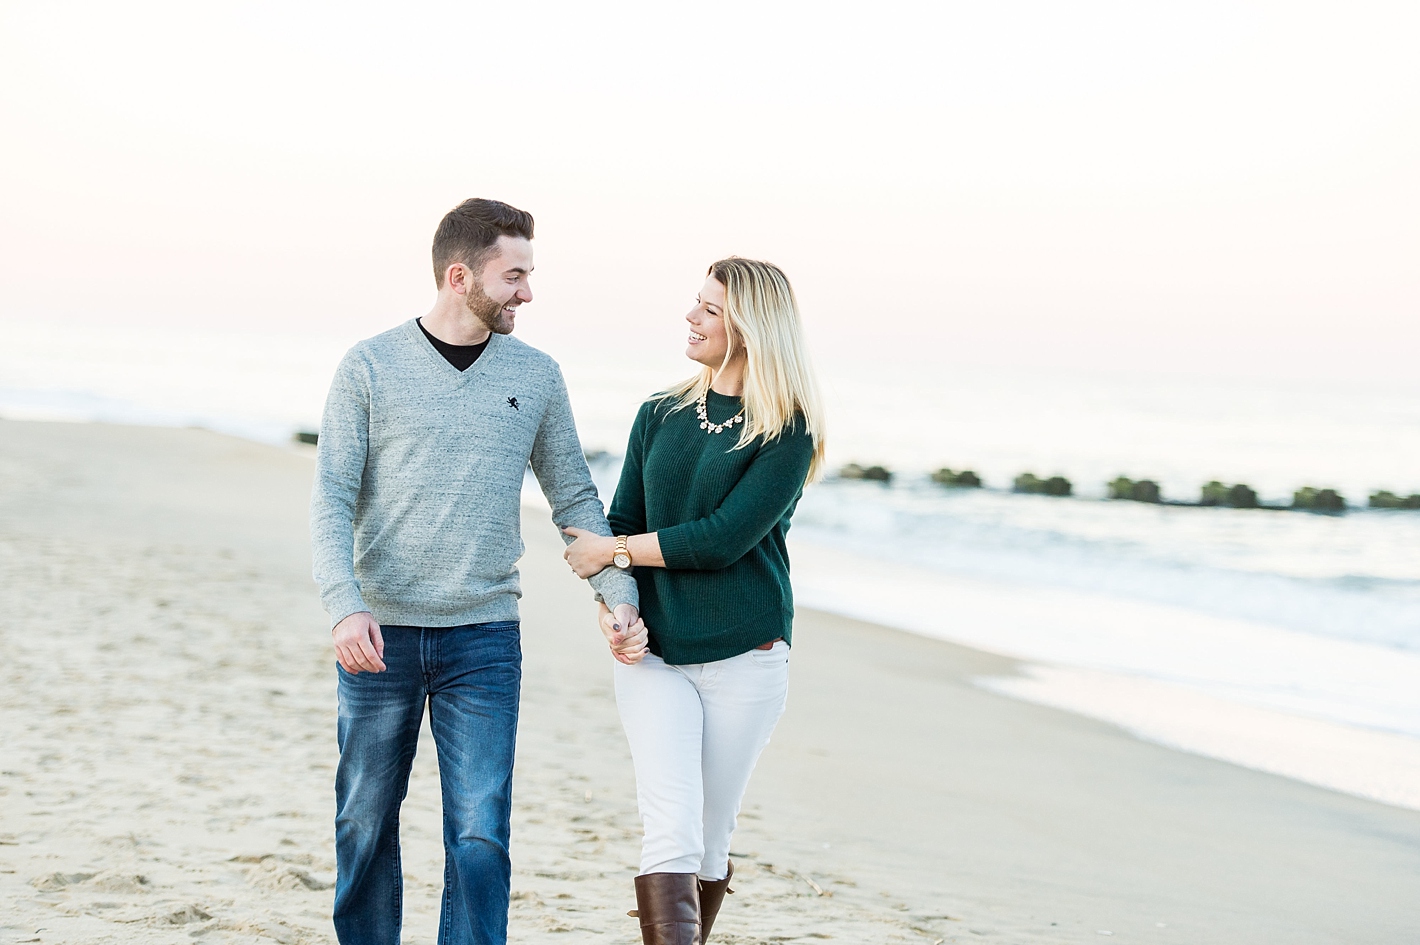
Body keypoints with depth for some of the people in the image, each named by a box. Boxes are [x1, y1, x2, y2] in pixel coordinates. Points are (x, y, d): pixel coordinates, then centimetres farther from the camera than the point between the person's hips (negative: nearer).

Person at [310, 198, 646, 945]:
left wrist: (619, 595, -1)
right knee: (366, 824, 8)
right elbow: (331, 502, -4)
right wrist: (345, 607, -18)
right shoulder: (370, 367, -1)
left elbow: (575, 499, 12)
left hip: (484, 638, 1)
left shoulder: (536, 377, 7)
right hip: (380, 637, -1)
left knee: (480, 838, -5)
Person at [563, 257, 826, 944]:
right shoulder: (660, 417, 10)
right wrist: (613, 610, -8)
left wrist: (614, 551, -8)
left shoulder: (788, 431, -5)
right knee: (672, 833, -13)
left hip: (744, 658, -2)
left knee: (709, 846, 6)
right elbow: (620, 526, 10)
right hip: (653, 655, 2)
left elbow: (725, 538, -14)